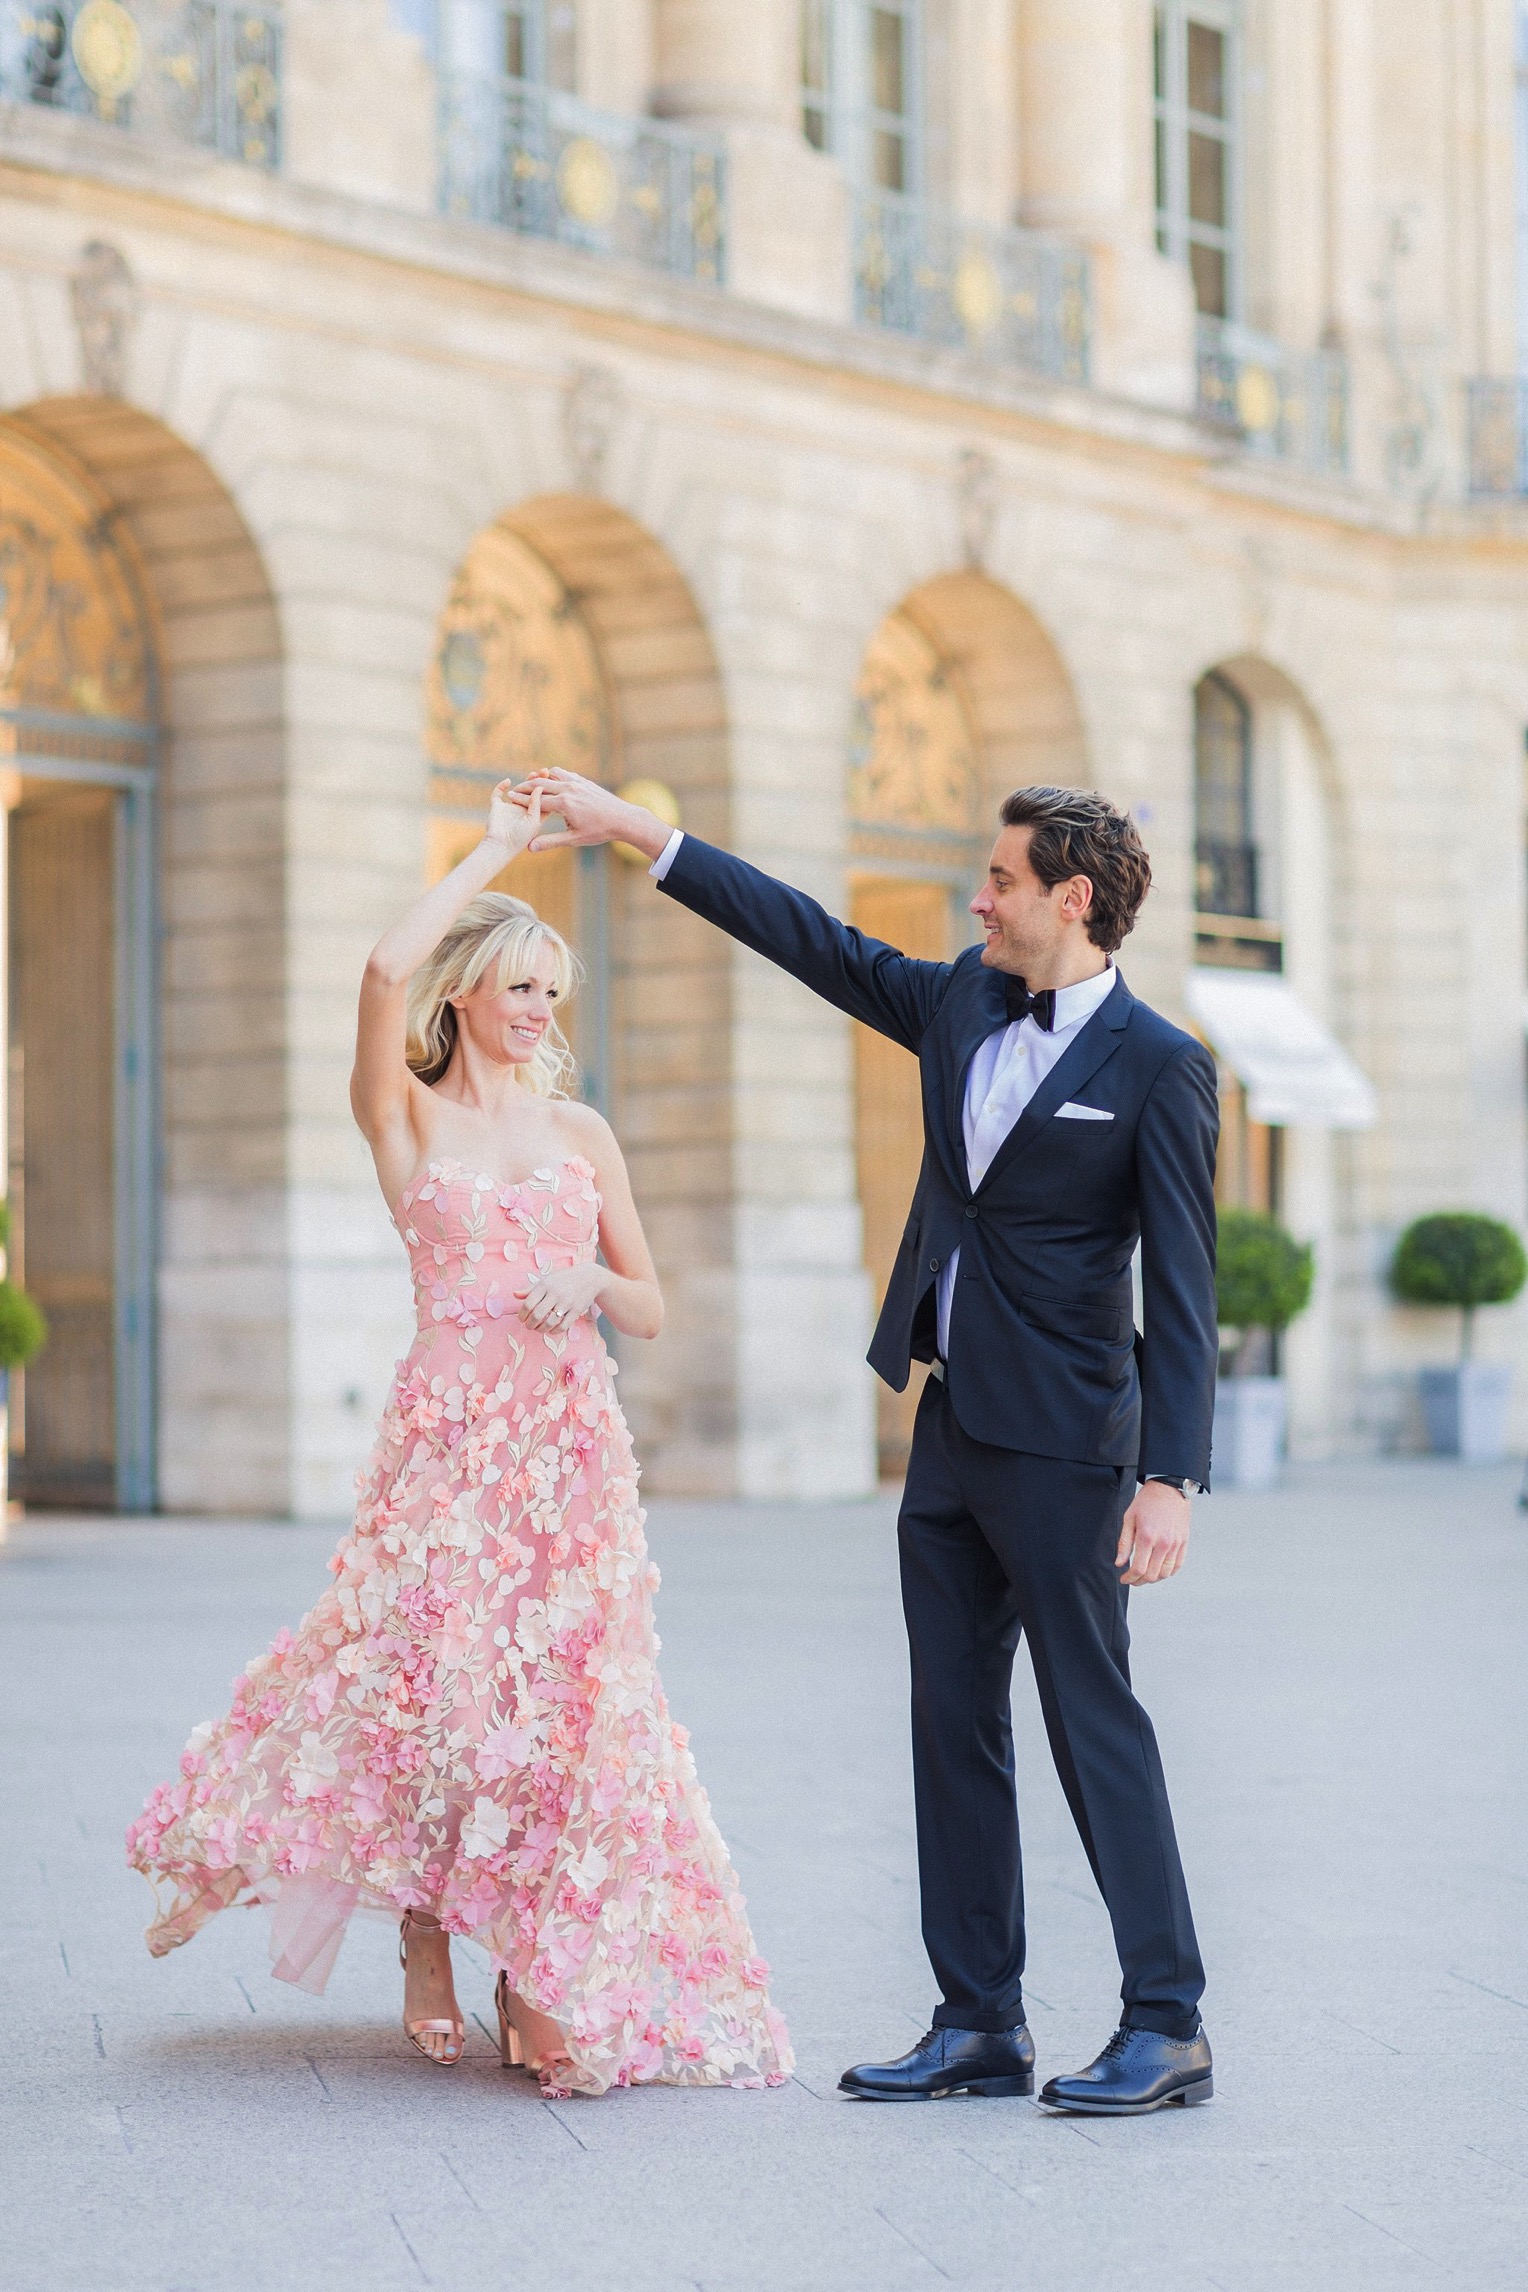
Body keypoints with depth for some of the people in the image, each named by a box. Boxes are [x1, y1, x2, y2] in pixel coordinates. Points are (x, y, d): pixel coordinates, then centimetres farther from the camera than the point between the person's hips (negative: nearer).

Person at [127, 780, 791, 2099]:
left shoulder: (580, 1133, 14)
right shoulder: (407, 1119, 5)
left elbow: (650, 1308, 16)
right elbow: (389, 968, -14)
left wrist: (591, 1284, -7)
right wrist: (493, 852, -4)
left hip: (571, 1444, 3)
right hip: (450, 1434, -3)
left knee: (564, 1697, -2)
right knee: (429, 1675, -8)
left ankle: (541, 1975, 7)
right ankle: (426, 1951, 11)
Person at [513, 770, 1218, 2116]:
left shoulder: (1159, 1070, -9)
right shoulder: (960, 1007, 10)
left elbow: (1182, 1290, -12)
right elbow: (811, 938, 17)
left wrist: (1172, 1478, -18)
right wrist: (628, 829, 16)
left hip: (1062, 1447, -8)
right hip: (950, 1434, 8)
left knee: (1092, 1720, -5)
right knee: (955, 1726, 9)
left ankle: (1167, 2027, 2)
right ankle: (981, 2026, 15)